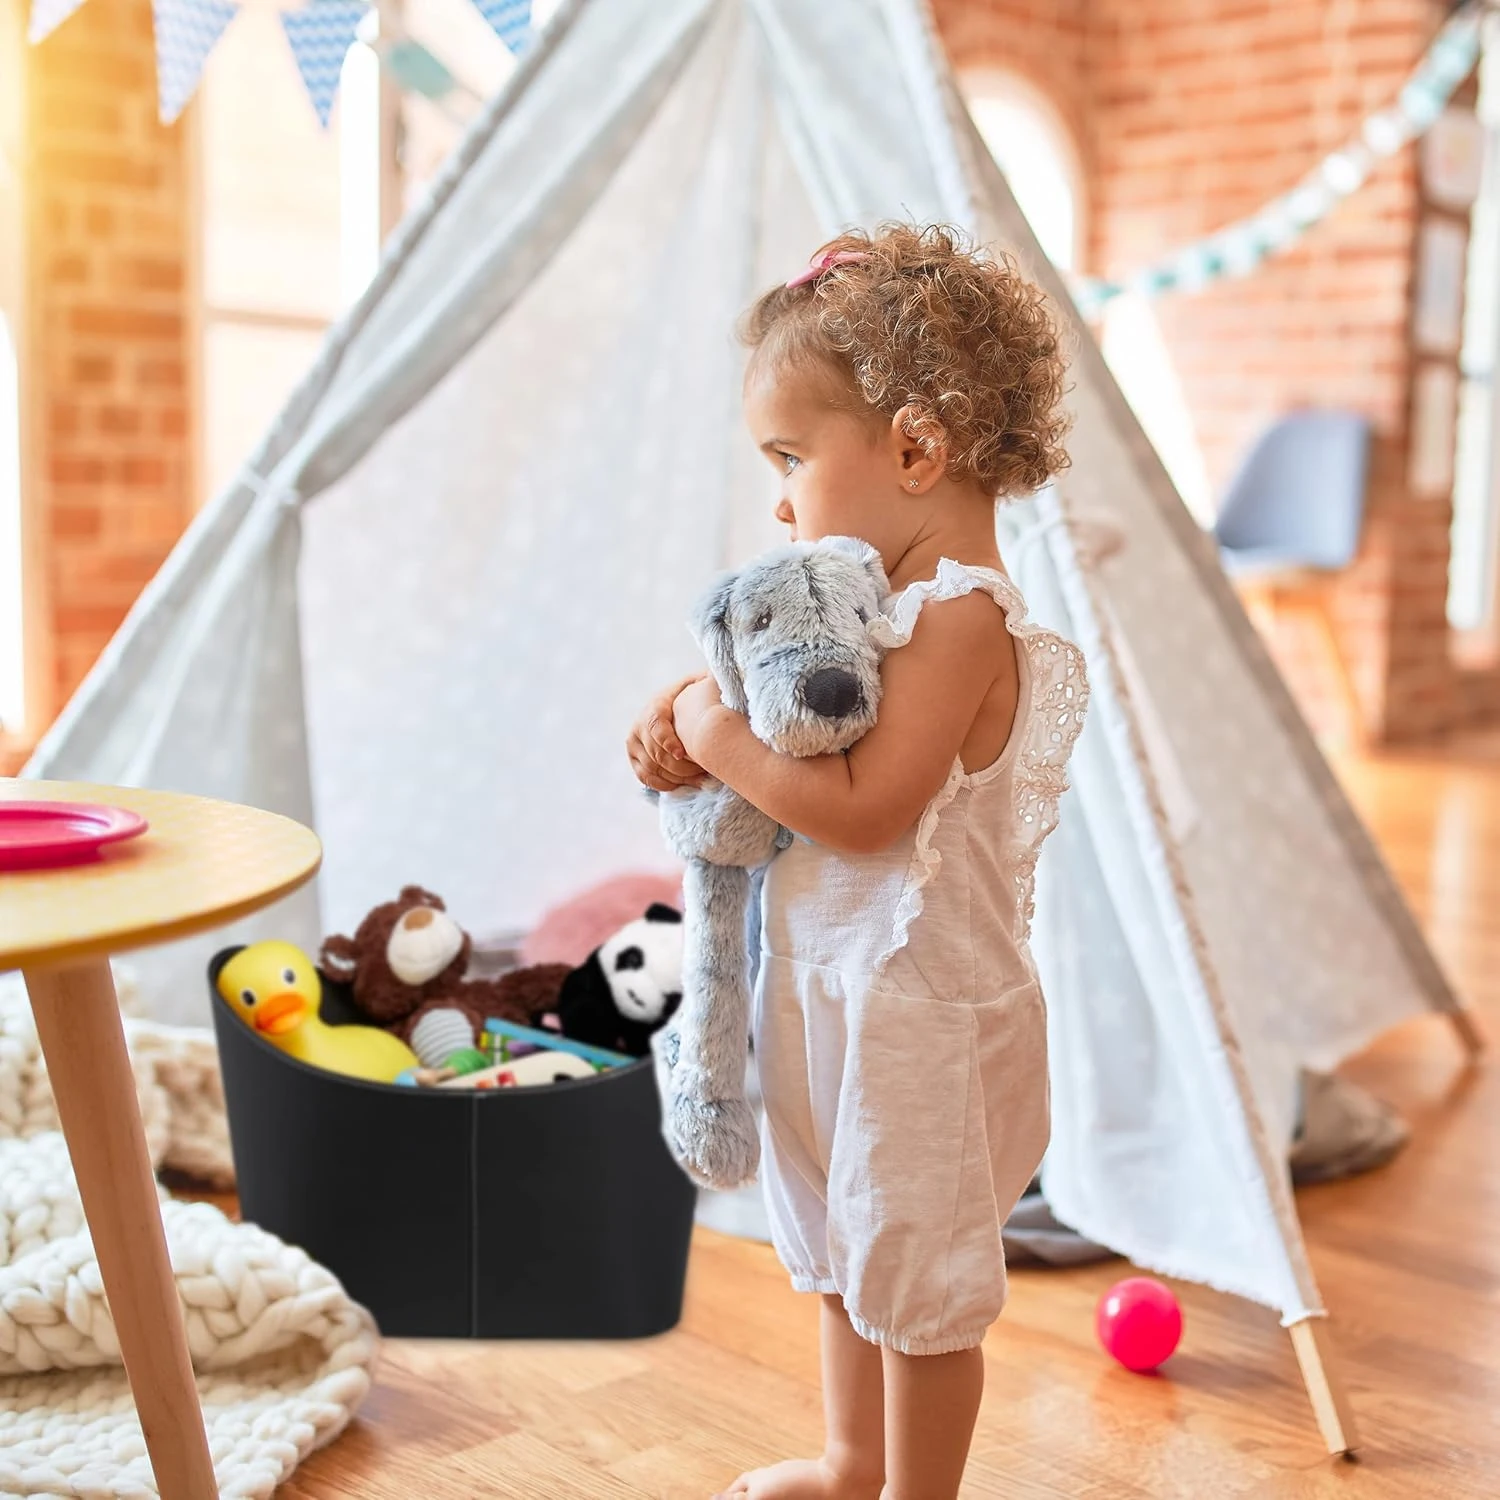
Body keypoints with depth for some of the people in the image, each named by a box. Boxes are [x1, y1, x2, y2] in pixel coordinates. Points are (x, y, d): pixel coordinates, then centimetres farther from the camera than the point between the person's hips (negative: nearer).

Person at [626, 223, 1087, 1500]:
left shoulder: (962, 618, -24)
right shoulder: (890, 600, 5)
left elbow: (861, 810, -29)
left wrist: (717, 740, -19)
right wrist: (696, 712, -4)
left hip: (918, 1011, -10)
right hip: (837, 993, 10)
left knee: (916, 1277, 9)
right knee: (842, 1252, 25)